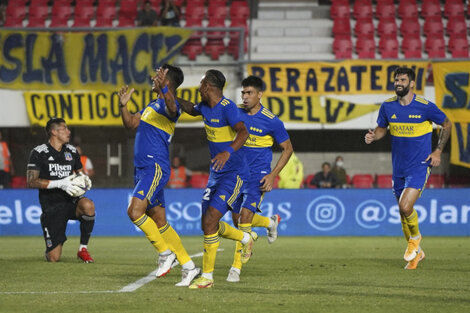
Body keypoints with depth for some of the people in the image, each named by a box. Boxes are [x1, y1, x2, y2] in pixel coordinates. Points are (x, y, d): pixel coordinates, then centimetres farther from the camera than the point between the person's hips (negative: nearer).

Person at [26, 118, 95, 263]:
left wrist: (85, 180, -4)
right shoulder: (39, 153, -6)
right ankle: (50, 249, 31)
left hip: (71, 201, 4)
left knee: (88, 205, -35)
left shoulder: (72, 151, 10)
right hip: (51, 206, -4)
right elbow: (31, 182, -14)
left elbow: (80, 173, 22)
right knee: (54, 258, -10)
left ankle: (83, 248, -16)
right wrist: (60, 184, -24)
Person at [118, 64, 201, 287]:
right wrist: (123, 105, 8)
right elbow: (131, 124, 26)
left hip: (155, 167, -10)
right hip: (143, 168, 10)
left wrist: (164, 92, -53)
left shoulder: (167, 103, -9)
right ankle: (188, 266, 11)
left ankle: (165, 252, -9)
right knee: (159, 222, 8)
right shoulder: (152, 105, 21)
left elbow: (172, 110, -34)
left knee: (135, 211, -22)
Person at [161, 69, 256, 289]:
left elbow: (243, 132, -33)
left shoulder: (227, 107, -19)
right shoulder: (205, 107, 7)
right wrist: (172, 99, 18)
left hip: (233, 174, -9)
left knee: (209, 222, -16)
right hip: (216, 174, 9)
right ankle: (247, 238, 37)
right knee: (208, 225, 10)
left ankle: (207, 276, -8)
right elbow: (191, 109, 31)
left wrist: (228, 152, -49)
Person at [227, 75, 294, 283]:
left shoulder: (271, 121, -12)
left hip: (258, 175, -5)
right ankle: (271, 222, 39)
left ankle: (236, 268, -11)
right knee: (237, 219, 8)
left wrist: (273, 175, -10)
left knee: (245, 215, -17)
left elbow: (287, 148, -2)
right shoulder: (236, 112, -1)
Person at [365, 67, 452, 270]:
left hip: (420, 165, -5)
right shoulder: (387, 107, -1)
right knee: (403, 213, 9)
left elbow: (447, 125, 4)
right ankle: (416, 252, 29)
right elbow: (381, 129, 15)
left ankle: (415, 237, 10)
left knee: (405, 206, -21)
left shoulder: (425, 107, -11)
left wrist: (438, 151, -3)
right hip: (399, 167, 5)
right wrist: (372, 137, -8)